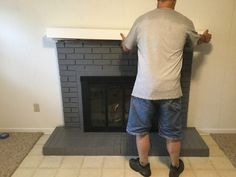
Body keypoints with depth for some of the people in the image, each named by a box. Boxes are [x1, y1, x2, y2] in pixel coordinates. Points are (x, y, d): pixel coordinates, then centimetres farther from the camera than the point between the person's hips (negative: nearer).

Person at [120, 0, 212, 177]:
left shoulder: (142, 20, -1)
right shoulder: (185, 23, 0)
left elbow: (126, 48, 14)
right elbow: (197, 41, 23)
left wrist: (124, 40, 40)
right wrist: (205, 38, 49)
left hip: (144, 89, 0)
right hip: (170, 90, 1)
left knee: (141, 130, 20)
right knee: (173, 133, 19)